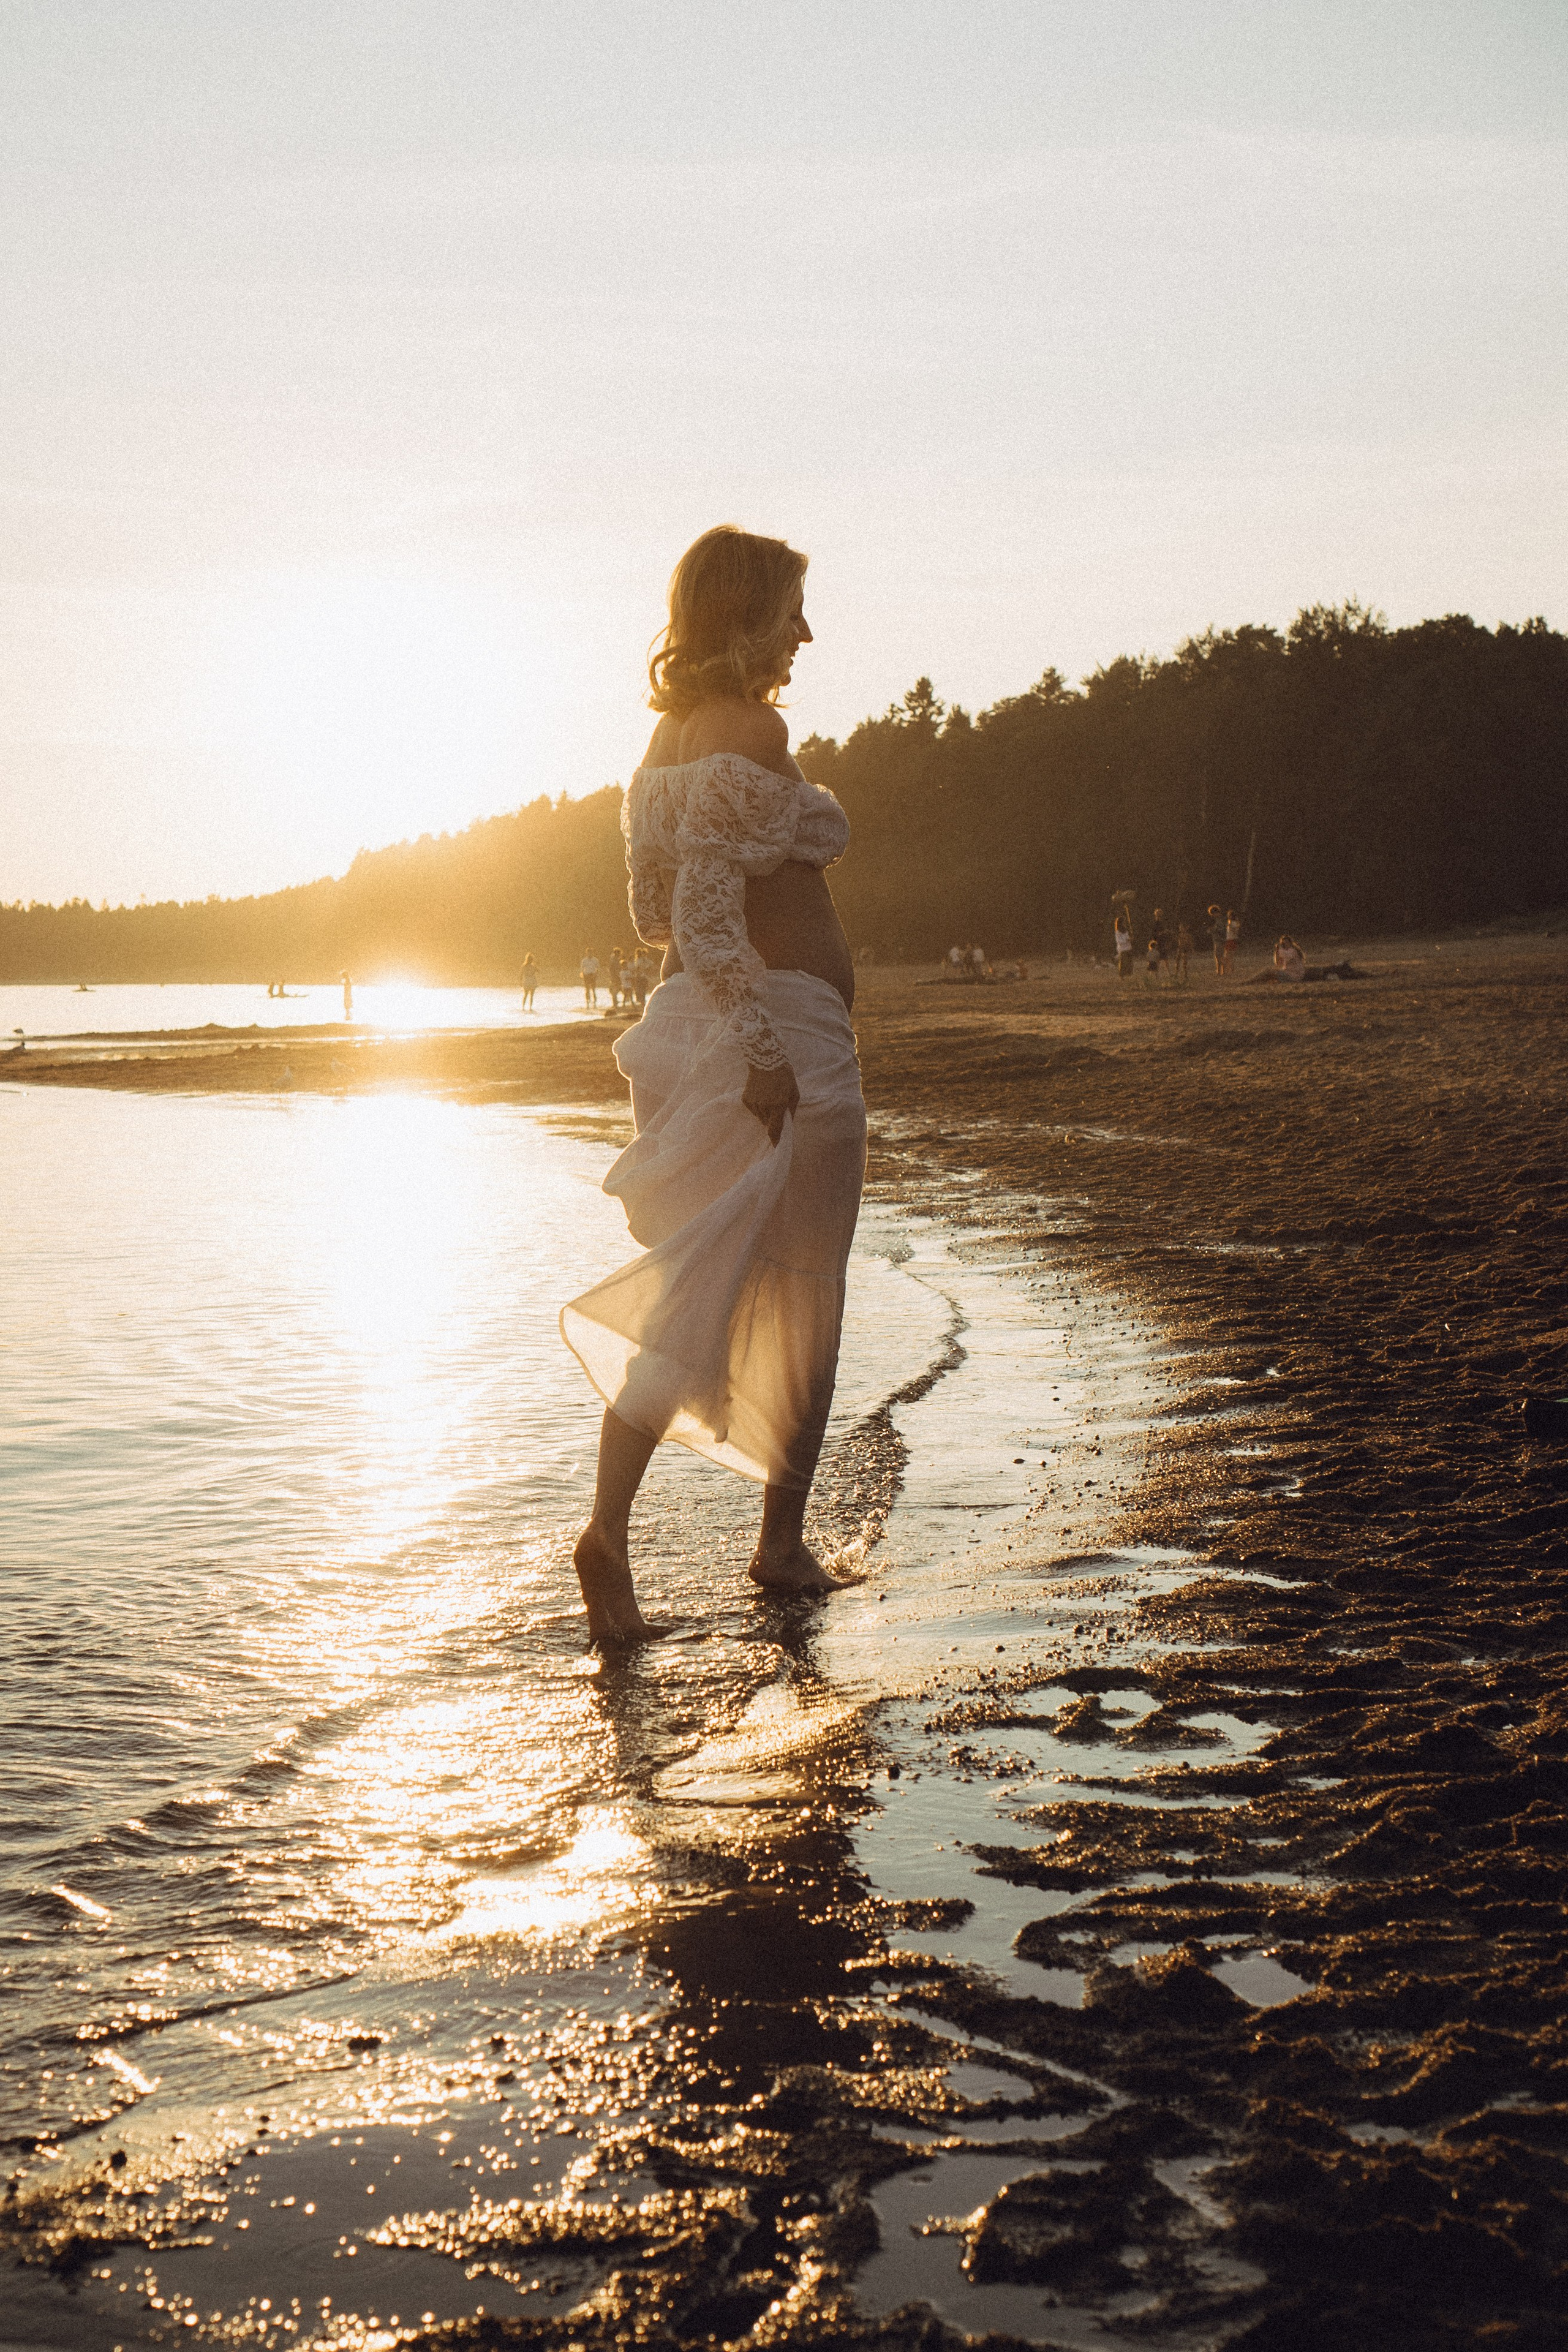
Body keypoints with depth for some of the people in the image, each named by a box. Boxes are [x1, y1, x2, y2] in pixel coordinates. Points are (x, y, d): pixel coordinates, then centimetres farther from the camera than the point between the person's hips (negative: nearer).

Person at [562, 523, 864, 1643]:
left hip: (699, 1026, 8)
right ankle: (784, 1542, 15)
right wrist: (762, 1045, -26)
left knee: (699, 1291, 7)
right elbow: (704, 912, -23)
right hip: (789, 1029, -8)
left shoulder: (668, 738, 13)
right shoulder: (755, 733, -14)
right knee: (802, 1299, 6)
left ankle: (611, 1524, -7)